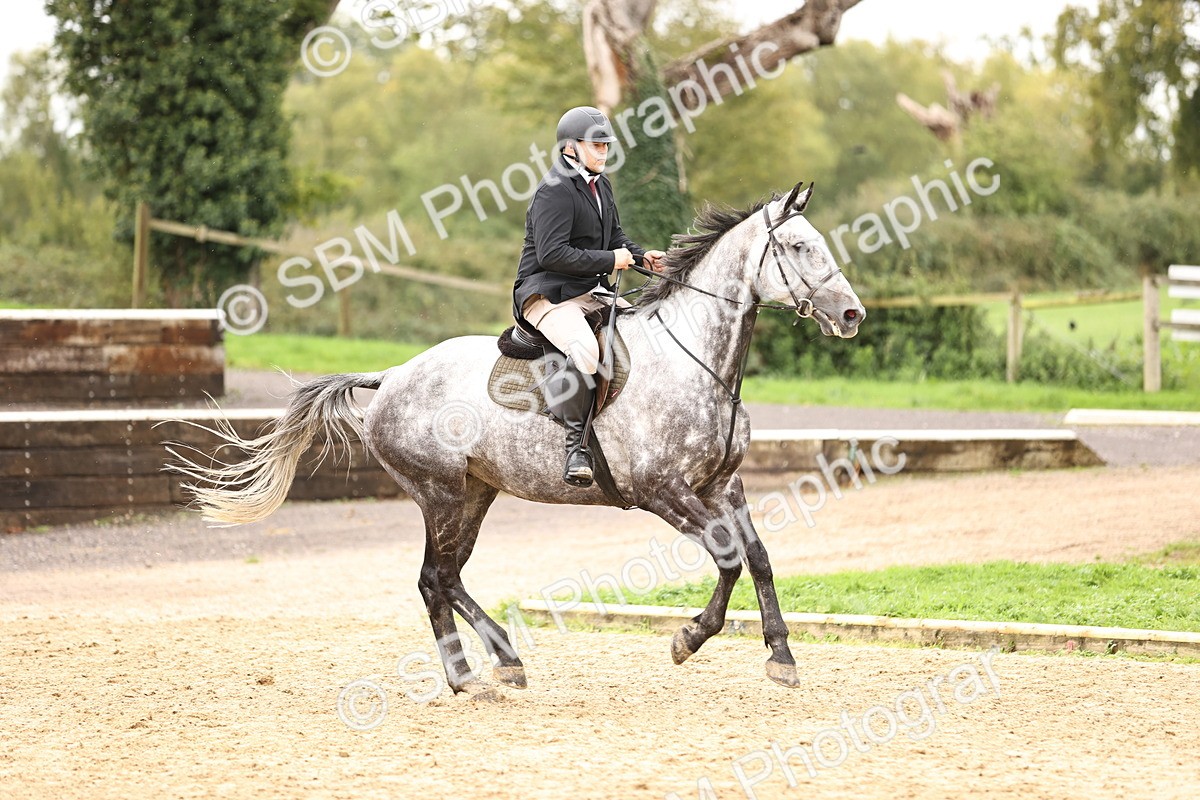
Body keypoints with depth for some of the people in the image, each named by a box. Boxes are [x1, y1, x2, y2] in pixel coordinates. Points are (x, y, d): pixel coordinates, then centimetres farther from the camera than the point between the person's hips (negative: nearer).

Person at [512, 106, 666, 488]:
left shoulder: (600, 184, 15)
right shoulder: (555, 190, -15)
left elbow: (614, 236, 27)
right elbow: (552, 254, -23)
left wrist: (641, 255, 6)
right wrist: (609, 260, -19)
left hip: (592, 292, 10)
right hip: (548, 294, -10)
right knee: (585, 352, -36)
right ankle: (576, 441, -23)